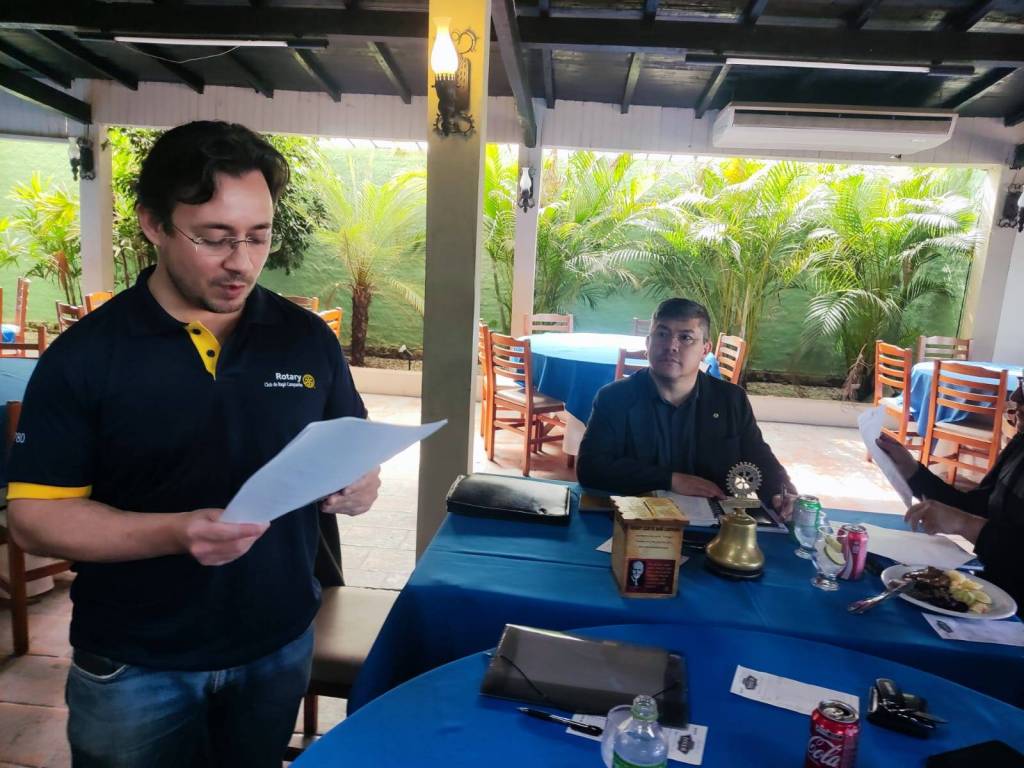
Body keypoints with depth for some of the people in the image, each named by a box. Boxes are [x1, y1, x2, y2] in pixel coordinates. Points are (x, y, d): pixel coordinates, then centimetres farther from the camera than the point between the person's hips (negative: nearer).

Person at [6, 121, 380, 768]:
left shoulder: (308, 338, -4)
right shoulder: (83, 355, -11)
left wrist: (358, 485, -19)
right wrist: (177, 532, -26)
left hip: (280, 647, 3)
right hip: (134, 666, -2)